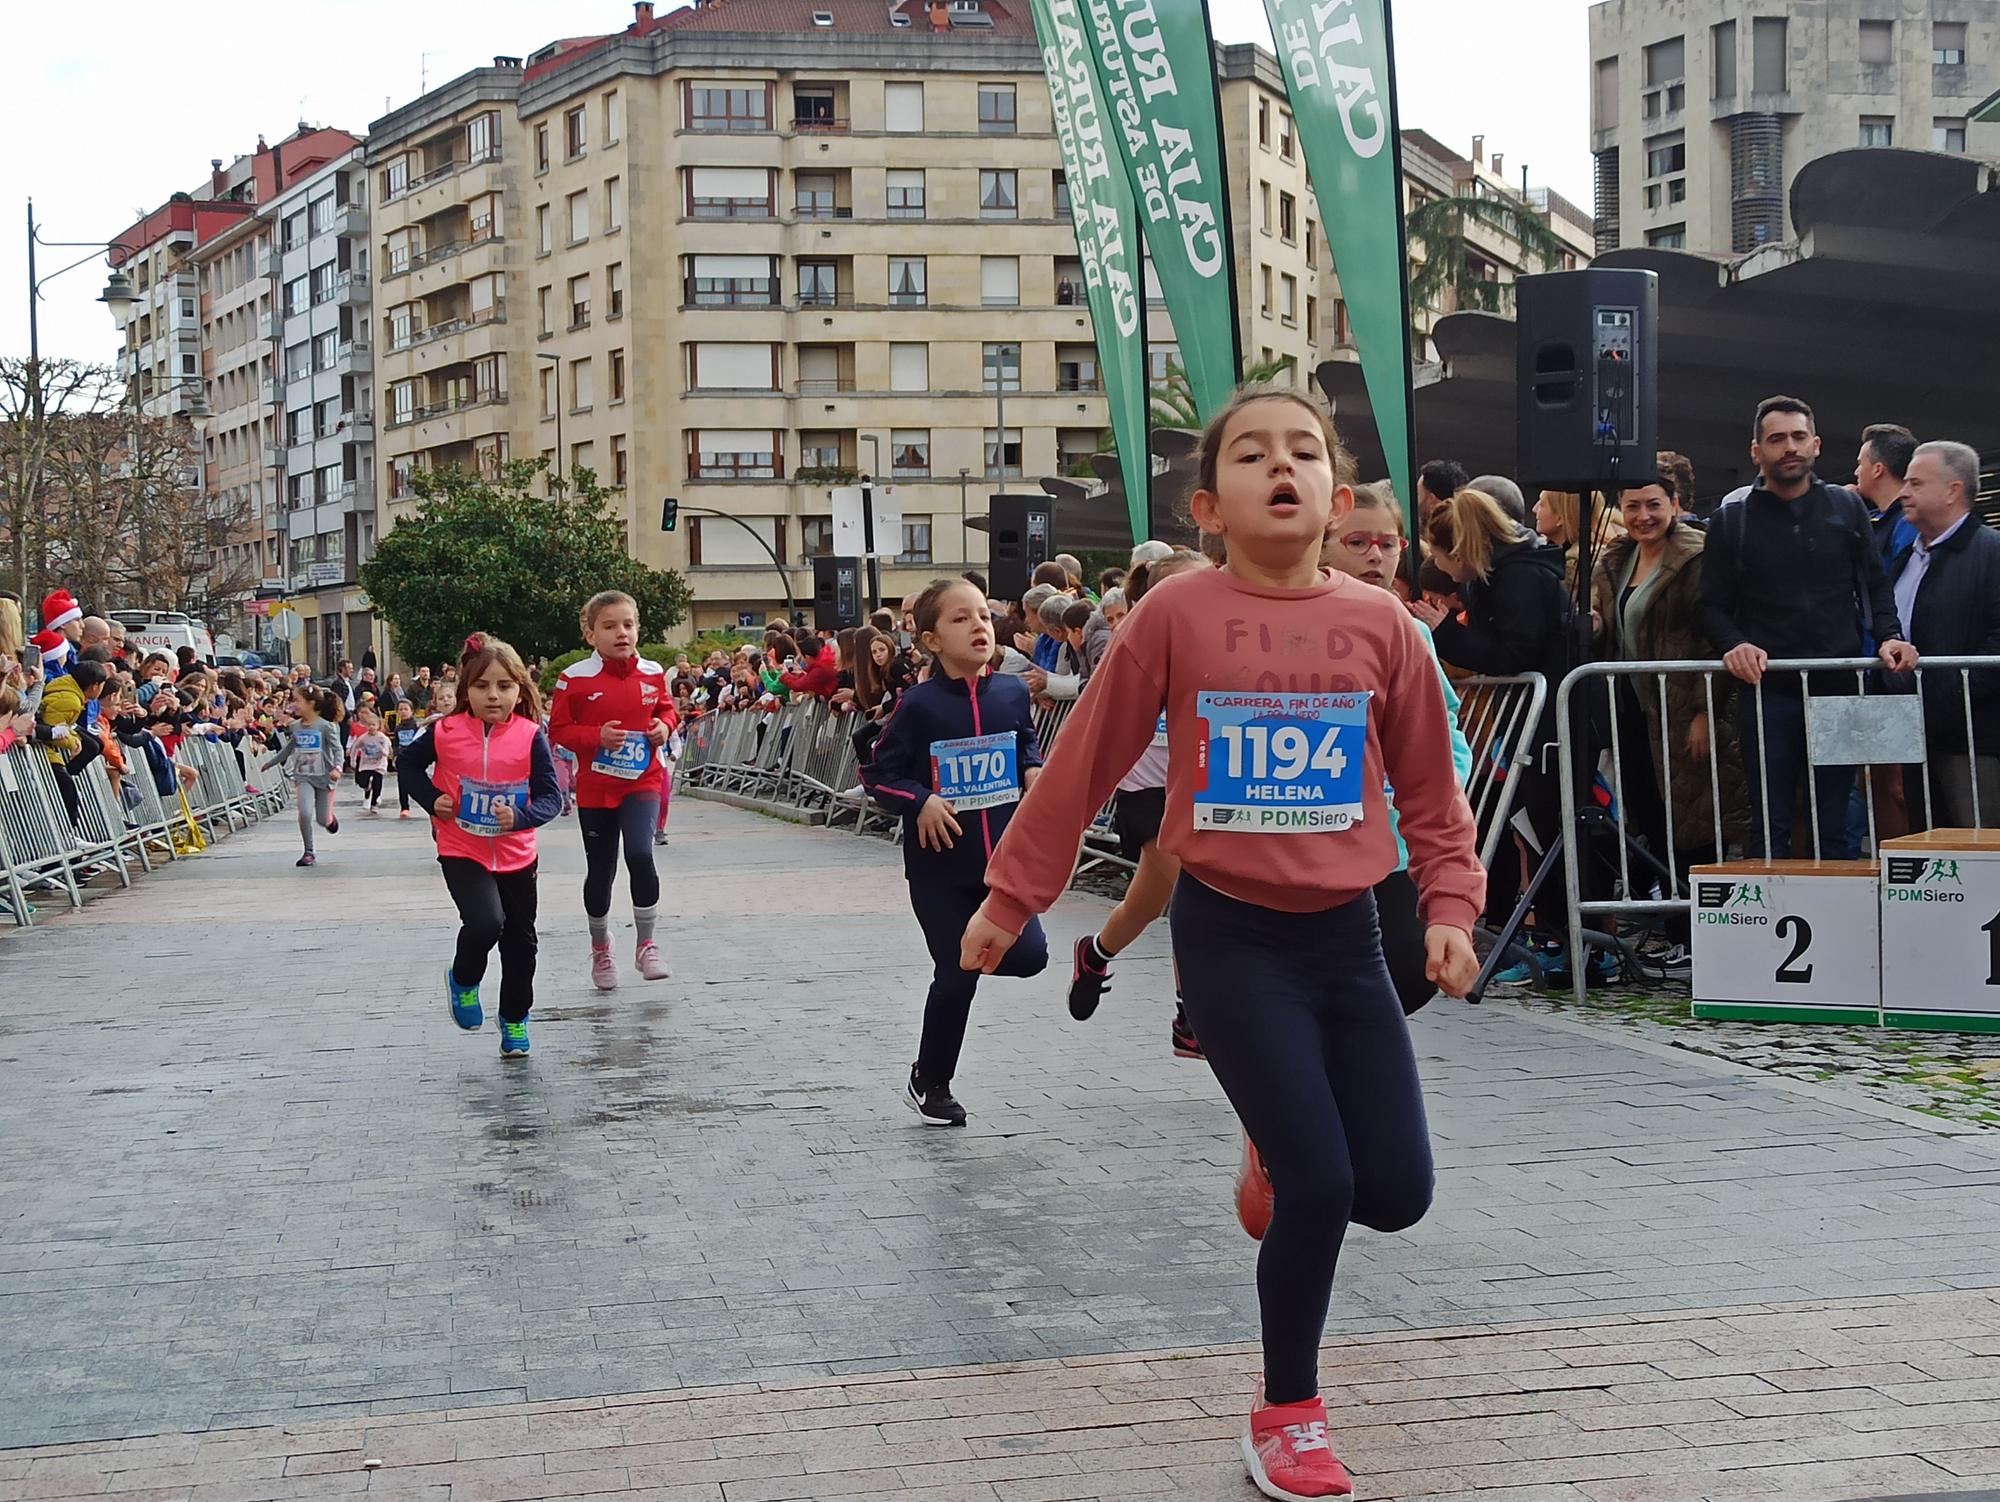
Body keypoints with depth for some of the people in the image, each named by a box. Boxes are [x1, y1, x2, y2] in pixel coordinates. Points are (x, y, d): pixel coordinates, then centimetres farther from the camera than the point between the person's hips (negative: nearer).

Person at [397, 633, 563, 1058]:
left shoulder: (530, 737, -11)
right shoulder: (445, 732, -10)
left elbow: (551, 795, -11)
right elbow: (407, 764, 7)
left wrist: (521, 817, -30)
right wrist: (431, 798, -8)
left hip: (516, 856, 2)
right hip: (462, 852, -2)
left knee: (520, 941, 14)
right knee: (486, 922, -25)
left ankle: (514, 1020, 37)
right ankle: (463, 980, 8)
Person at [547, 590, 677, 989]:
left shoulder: (652, 674, 0)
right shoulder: (575, 679, -8)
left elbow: (666, 708, 17)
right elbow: (558, 730, -4)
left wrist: (664, 726, -5)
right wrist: (597, 736, -20)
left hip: (642, 781, 1)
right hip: (595, 787, 0)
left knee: (640, 854, -20)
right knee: (599, 870, 10)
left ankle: (647, 945, -5)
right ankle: (600, 949, 32)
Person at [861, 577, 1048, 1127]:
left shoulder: (1012, 693, 1)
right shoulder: (919, 706, -11)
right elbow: (877, 773, -4)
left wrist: (1033, 772, 0)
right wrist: (920, 801, -19)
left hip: (1003, 856, 4)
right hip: (941, 865, -4)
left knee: (1028, 956, -9)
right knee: (957, 977, 1)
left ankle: (965, 950, 25)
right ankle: (930, 1084, 22)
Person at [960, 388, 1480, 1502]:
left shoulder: (1381, 625, -1)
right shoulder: (1177, 615, -8)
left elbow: (1431, 785, 9)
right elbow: (1086, 763, 0)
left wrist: (1450, 908, 0)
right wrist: (1012, 897, 6)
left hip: (1347, 934, 3)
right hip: (1230, 934, -3)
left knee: (1397, 1193, 1)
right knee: (1320, 1187, -8)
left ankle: (1278, 1156, 36)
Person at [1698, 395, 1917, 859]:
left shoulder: (1846, 507, 10)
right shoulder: (1732, 519, 5)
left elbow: (1875, 585, 13)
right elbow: (1713, 606, 4)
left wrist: (1888, 636, -4)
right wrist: (1734, 645, -15)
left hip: (1840, 687, 1)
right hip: (1767, 692, -1)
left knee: (1836, 828, 5)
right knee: (1770, 829, 1)